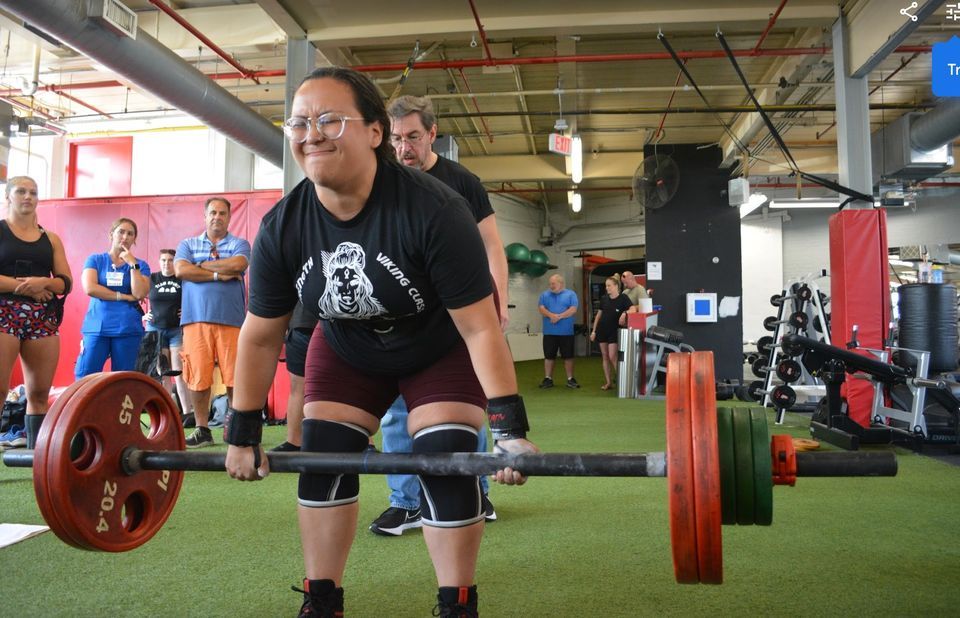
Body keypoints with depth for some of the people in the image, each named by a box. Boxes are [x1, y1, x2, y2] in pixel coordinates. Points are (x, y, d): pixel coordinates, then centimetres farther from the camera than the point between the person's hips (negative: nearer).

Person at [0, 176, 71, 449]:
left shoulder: (50, 238, 16)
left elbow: (66, 282, 10)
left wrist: (43, 282, -10)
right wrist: (22, 286, -12)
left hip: (43, 318, 3)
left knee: (40, 393, 2)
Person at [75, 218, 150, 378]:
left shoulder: (140, 265, 9)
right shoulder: (95, 259, 9)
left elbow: (140, 294, -6)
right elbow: (90, 288, -6)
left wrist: (133, 264, -6)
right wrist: (124, 297, -7)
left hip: (128, 329, 1)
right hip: (96, 327, 0)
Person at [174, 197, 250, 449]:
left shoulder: (239, 244, 12)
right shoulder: (188, 244, 17)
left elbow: (238, 264, -10)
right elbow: (181, 270, -2)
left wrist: (202, 265, 0)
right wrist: (218, 275, -5)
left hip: (230, 318, -1)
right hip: (196, 318, 1)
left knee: (234, 377, -3)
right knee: (198, 377, 0)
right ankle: (202, 430, 11)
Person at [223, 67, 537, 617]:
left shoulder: (434, 210, -35)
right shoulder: (281, 228, -21)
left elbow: (479, 327, -30)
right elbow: (261, 337, -9)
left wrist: (510, 427, -32)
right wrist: (244, 433, -5)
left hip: (441, 349, -4)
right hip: (348, 351, 4)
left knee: (447, 463, -15)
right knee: (322, 461, -1)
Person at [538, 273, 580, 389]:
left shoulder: (571, 294, 3)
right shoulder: (545, 295, 11)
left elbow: (573, 310, -8)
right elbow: (541, 308, -2)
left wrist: (559, 316, -17)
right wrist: (551, 315, -21)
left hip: (566, 332, -2)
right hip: (549, 332, 2)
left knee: (568, 356, 3)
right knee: (549, 356, 5)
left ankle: (570, 379, 11)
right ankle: (548, 379, 13)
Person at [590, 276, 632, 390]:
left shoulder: (623, 298, -8)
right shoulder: (604, 298, 4)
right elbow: (599, 315, 10)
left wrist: (625, 313, -36)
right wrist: (594, 330, 9)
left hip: (614, 331, -4)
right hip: (602, 330, 4)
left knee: (612, 357, -9)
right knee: (605, 356, 7)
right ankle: (608, 382, 14)